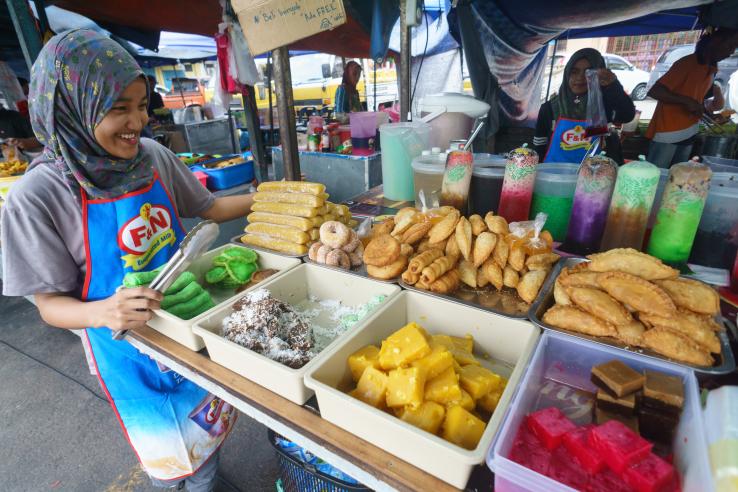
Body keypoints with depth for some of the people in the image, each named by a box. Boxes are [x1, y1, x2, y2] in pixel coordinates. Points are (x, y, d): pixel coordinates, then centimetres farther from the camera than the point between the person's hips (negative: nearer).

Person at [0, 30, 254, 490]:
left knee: (207, 421, 26)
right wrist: (103, 312, -34)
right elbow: (50, 303, -14)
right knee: (167, 444, 19)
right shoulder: (39, 197, -20)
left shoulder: (154, 157, -10)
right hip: (128, 341, -4)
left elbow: (207, 207, 6)